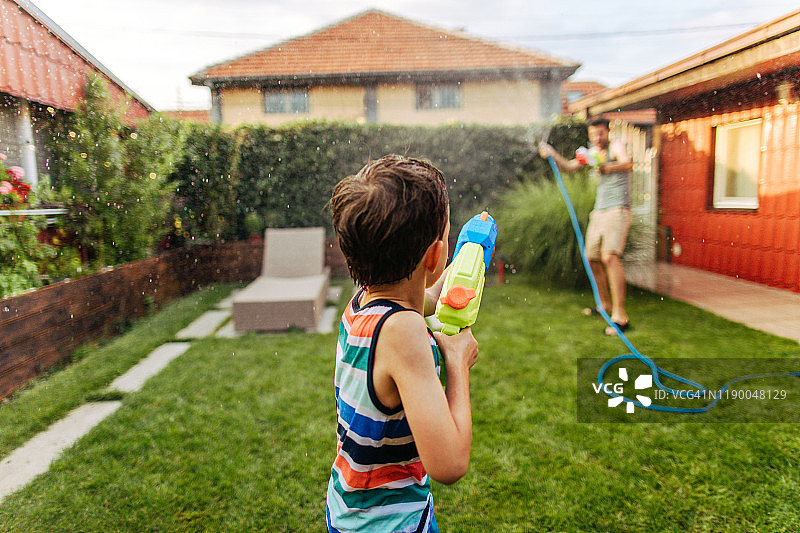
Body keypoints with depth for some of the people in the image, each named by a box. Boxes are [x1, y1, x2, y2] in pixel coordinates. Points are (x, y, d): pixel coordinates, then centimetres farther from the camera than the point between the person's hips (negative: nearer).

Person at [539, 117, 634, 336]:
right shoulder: (592, 152, 16)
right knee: (592, 258, 10)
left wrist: (607, 167, -47)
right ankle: (605, 304, 28)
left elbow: (627, 163, -27)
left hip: (618, 210, -8)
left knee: (610, 256, -23)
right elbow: (569, 166, 24)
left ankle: (620, 316, -22)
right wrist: (552, 154, 7)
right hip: (598, 211, 8)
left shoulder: (616, 146, -6)